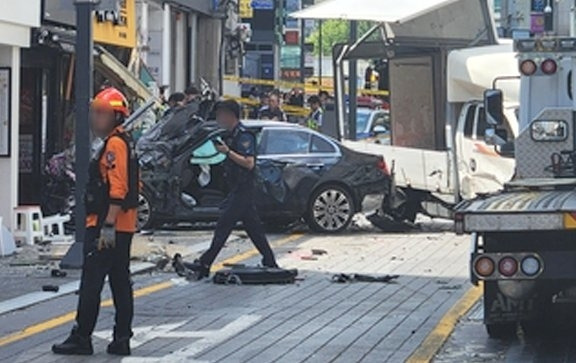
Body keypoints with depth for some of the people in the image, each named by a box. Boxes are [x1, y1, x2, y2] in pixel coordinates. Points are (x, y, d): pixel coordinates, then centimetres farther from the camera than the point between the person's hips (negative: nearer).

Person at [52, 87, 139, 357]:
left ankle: (81, 337, -4)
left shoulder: (115, 143, -14)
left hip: (108, 227, -10)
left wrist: (107, 226, -26)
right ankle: (121, 339, 12)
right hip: (122, 227, 10)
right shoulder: (124, 142, 18)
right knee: (120, 282, 10)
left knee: (91, 282, -6)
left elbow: (117, 189, -22)